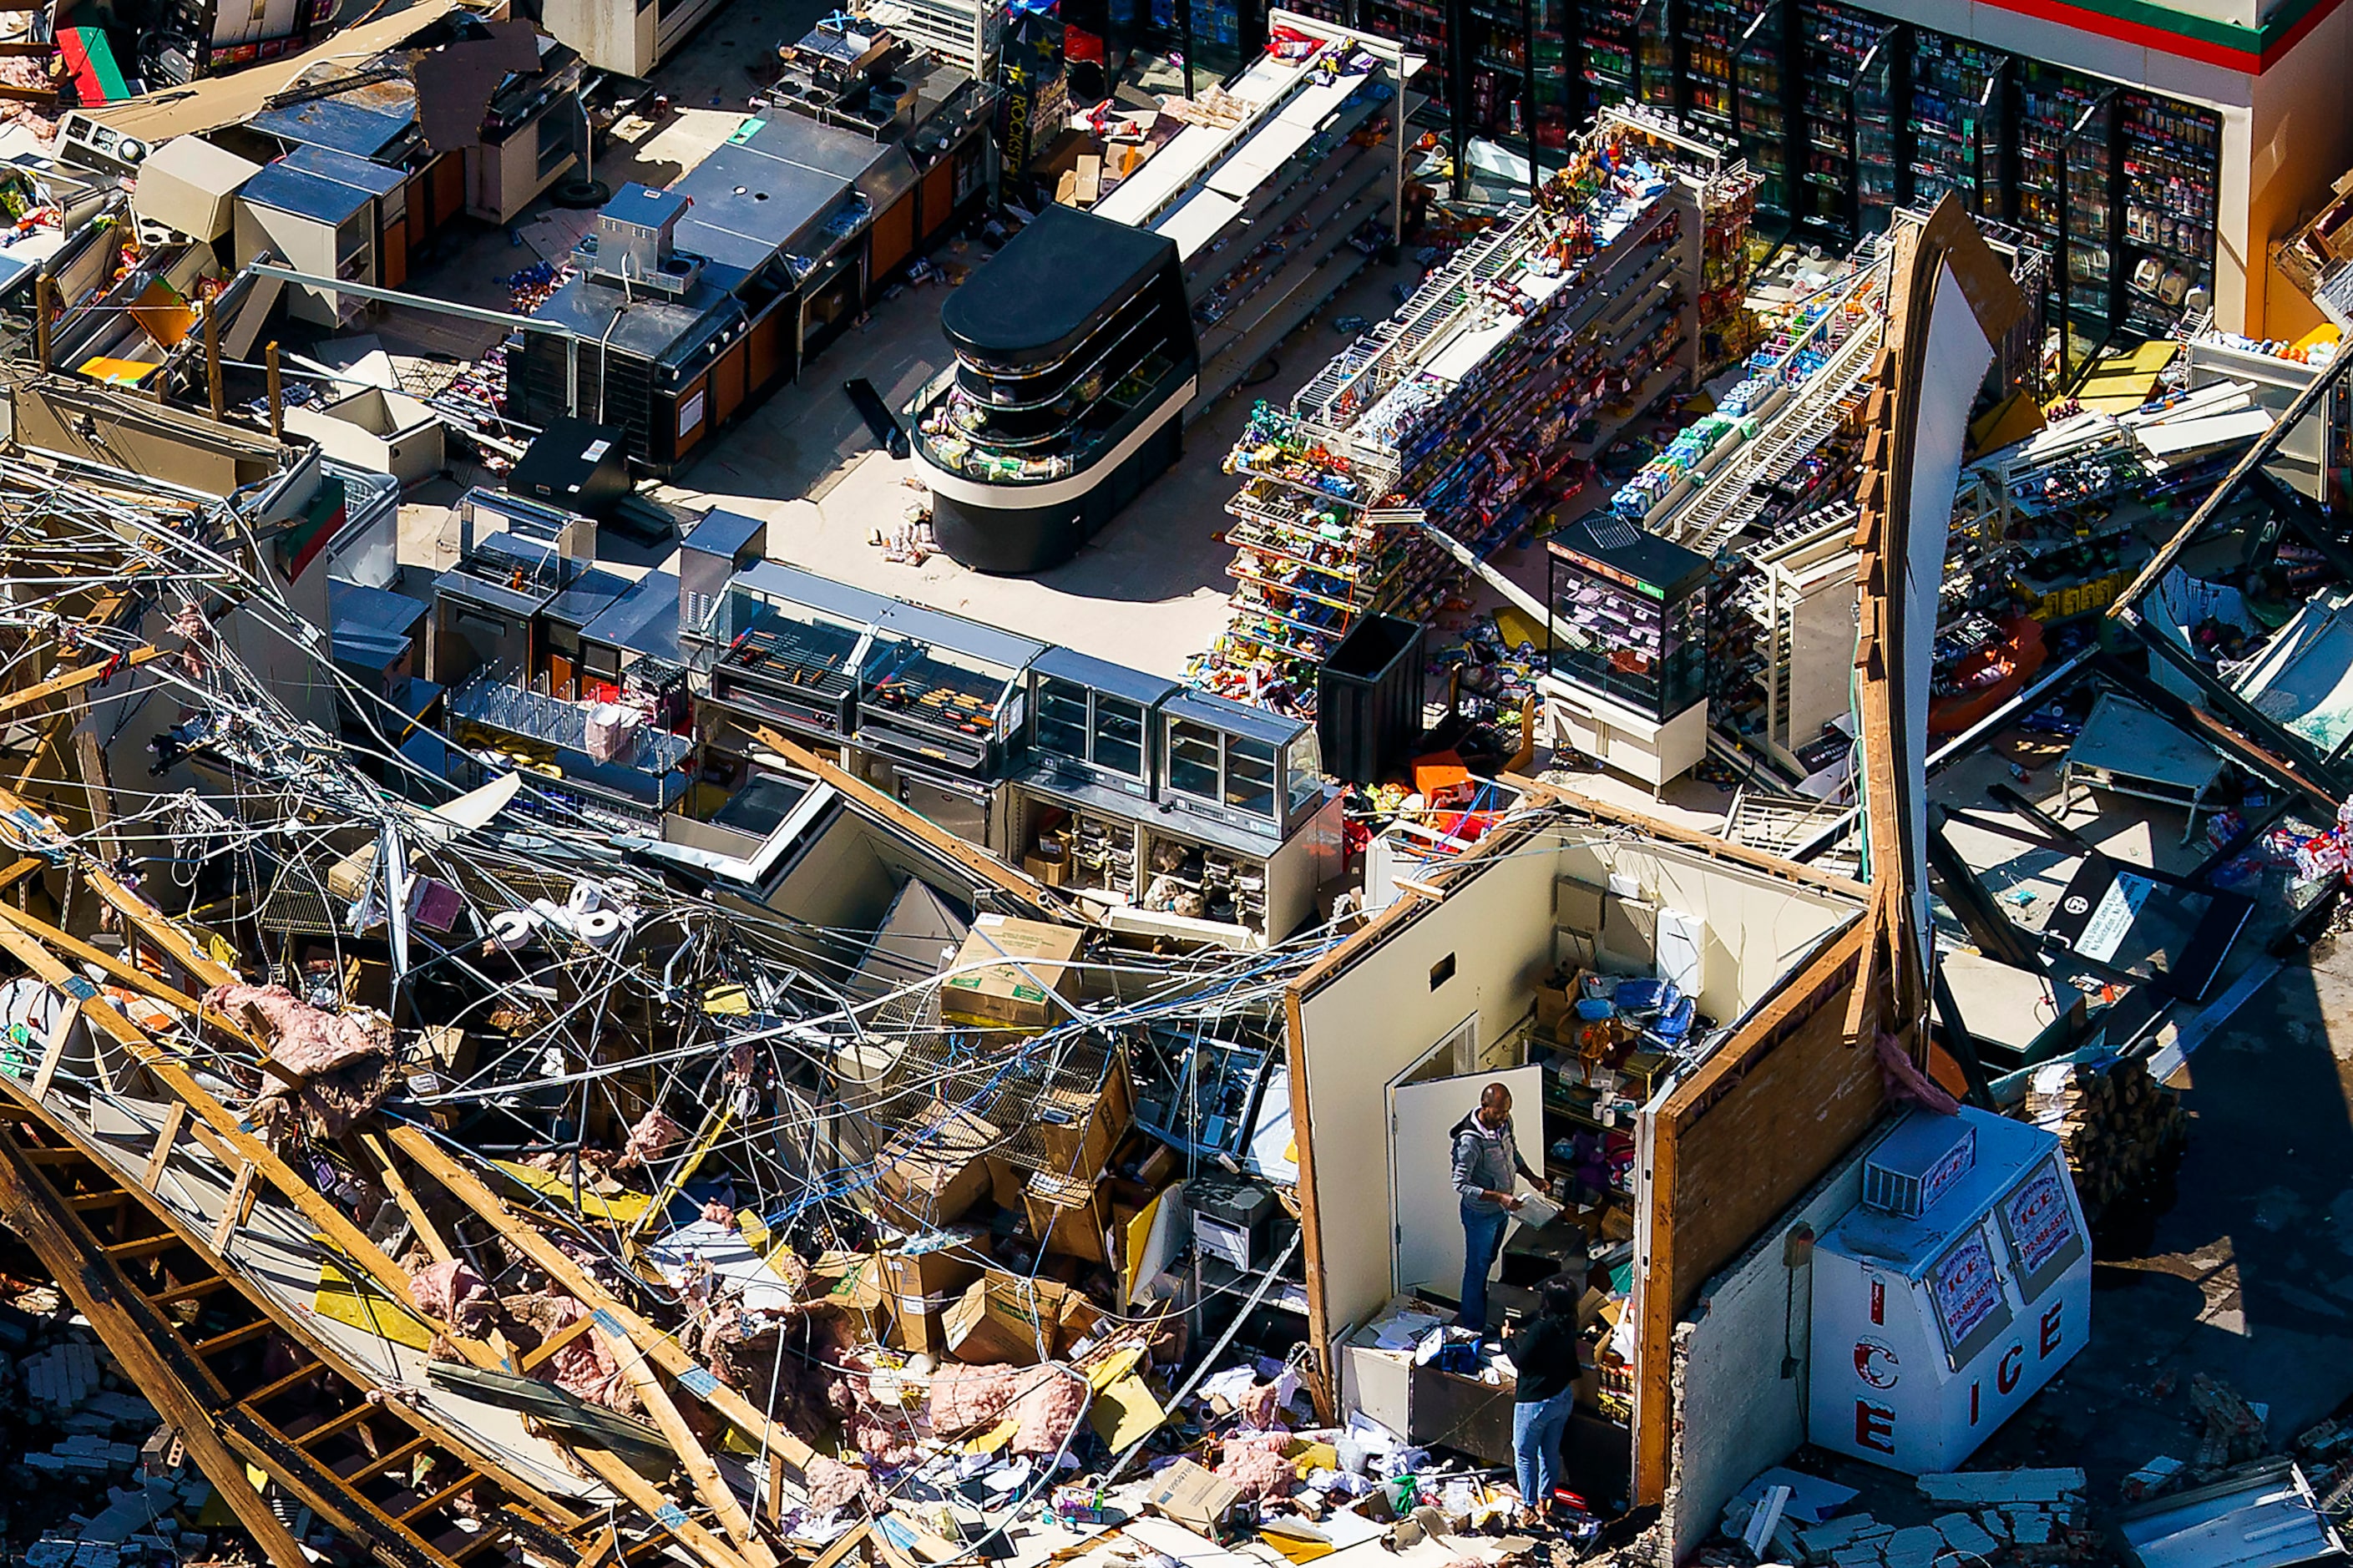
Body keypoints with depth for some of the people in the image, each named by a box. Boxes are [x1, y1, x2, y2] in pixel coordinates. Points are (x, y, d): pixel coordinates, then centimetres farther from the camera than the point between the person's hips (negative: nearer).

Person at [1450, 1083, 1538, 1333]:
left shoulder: (1504, 1123, -8)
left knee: (1488, 1262, 23)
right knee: (1477, 1268, 7)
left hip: (1501, 1209, 8)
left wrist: (1531, 1177, -2)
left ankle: (1472, 1311, 42)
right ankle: (1473, 1326, 22)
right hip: (1480, 1214, -8)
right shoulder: (1470, 1141, -33)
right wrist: (1499, 1197, -37)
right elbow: (1460, 1185, -32)